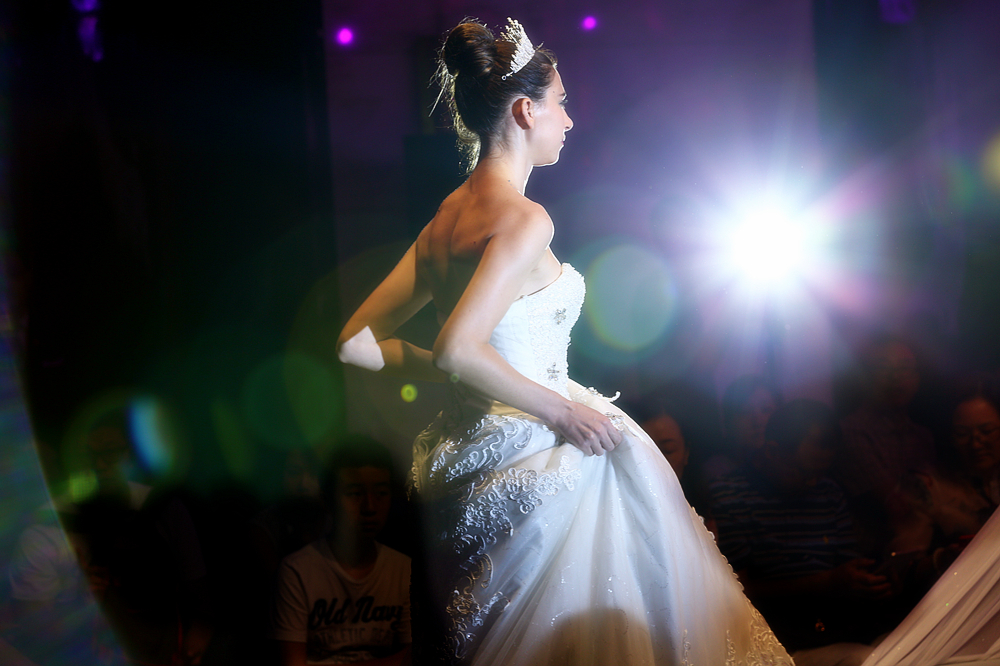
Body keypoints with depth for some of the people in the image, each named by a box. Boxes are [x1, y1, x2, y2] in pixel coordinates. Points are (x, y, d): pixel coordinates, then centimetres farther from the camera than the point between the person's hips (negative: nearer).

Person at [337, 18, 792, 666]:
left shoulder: (446, 217, 8)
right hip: (537, 464, -9)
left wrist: (459, 375, 11)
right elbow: (456, 350, -29)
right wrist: (564, 410, -18)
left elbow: (357, 343, 8)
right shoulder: (524, 219, -17)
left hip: (469, 461, 9)